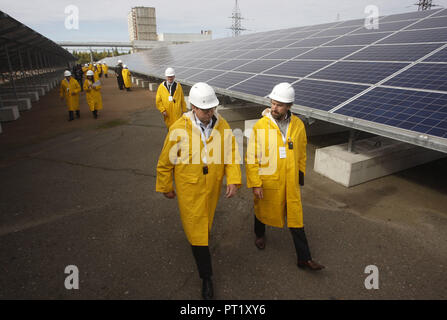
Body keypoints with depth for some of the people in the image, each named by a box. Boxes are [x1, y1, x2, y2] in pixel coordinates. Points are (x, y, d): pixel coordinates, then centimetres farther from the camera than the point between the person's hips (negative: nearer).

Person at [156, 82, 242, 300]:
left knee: (205, 222, 26)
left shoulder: (222, 125, -9)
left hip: (213, 187, 3)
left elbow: (232, 153, -3)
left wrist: (233, 180, -15)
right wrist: (166, 188, 2)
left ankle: (197, 237, 61)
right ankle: (206, 276, 22)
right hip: (189, 188, -3)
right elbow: (165, 161, -7)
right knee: (196, 229, 5)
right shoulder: (179, 129, -18)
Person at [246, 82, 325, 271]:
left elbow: (301, 153, 11)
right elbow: (252, 157, -11)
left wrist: (301, 174, 14)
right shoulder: (260, 126, -14)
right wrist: (255, 184, -12)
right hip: (267, 181, -2)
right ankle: (260, 234, 52)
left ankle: (304, 258, 21)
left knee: (296, 218, 8)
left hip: (290, 182, 2)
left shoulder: (298, 125, -3)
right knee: (263, 211, 20)